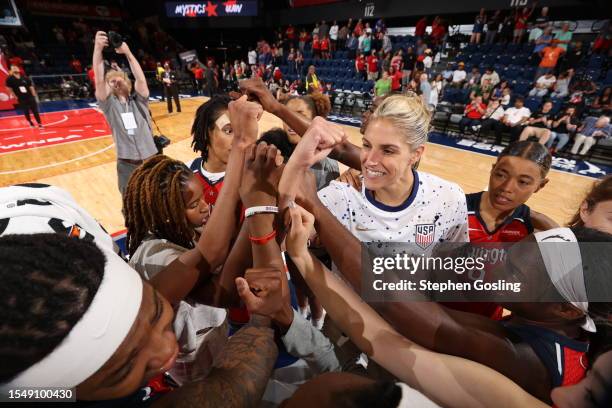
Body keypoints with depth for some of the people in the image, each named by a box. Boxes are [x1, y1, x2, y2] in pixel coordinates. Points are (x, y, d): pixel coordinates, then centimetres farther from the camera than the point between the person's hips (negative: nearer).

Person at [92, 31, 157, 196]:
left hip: (150, 161, 1)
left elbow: (141, 79, -11)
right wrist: (98, 48, -20)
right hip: (127, 165, 0)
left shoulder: (138, 100, 6)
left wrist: (127, 52, -17)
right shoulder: (109, 104, 4)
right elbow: (99, 80, -12)